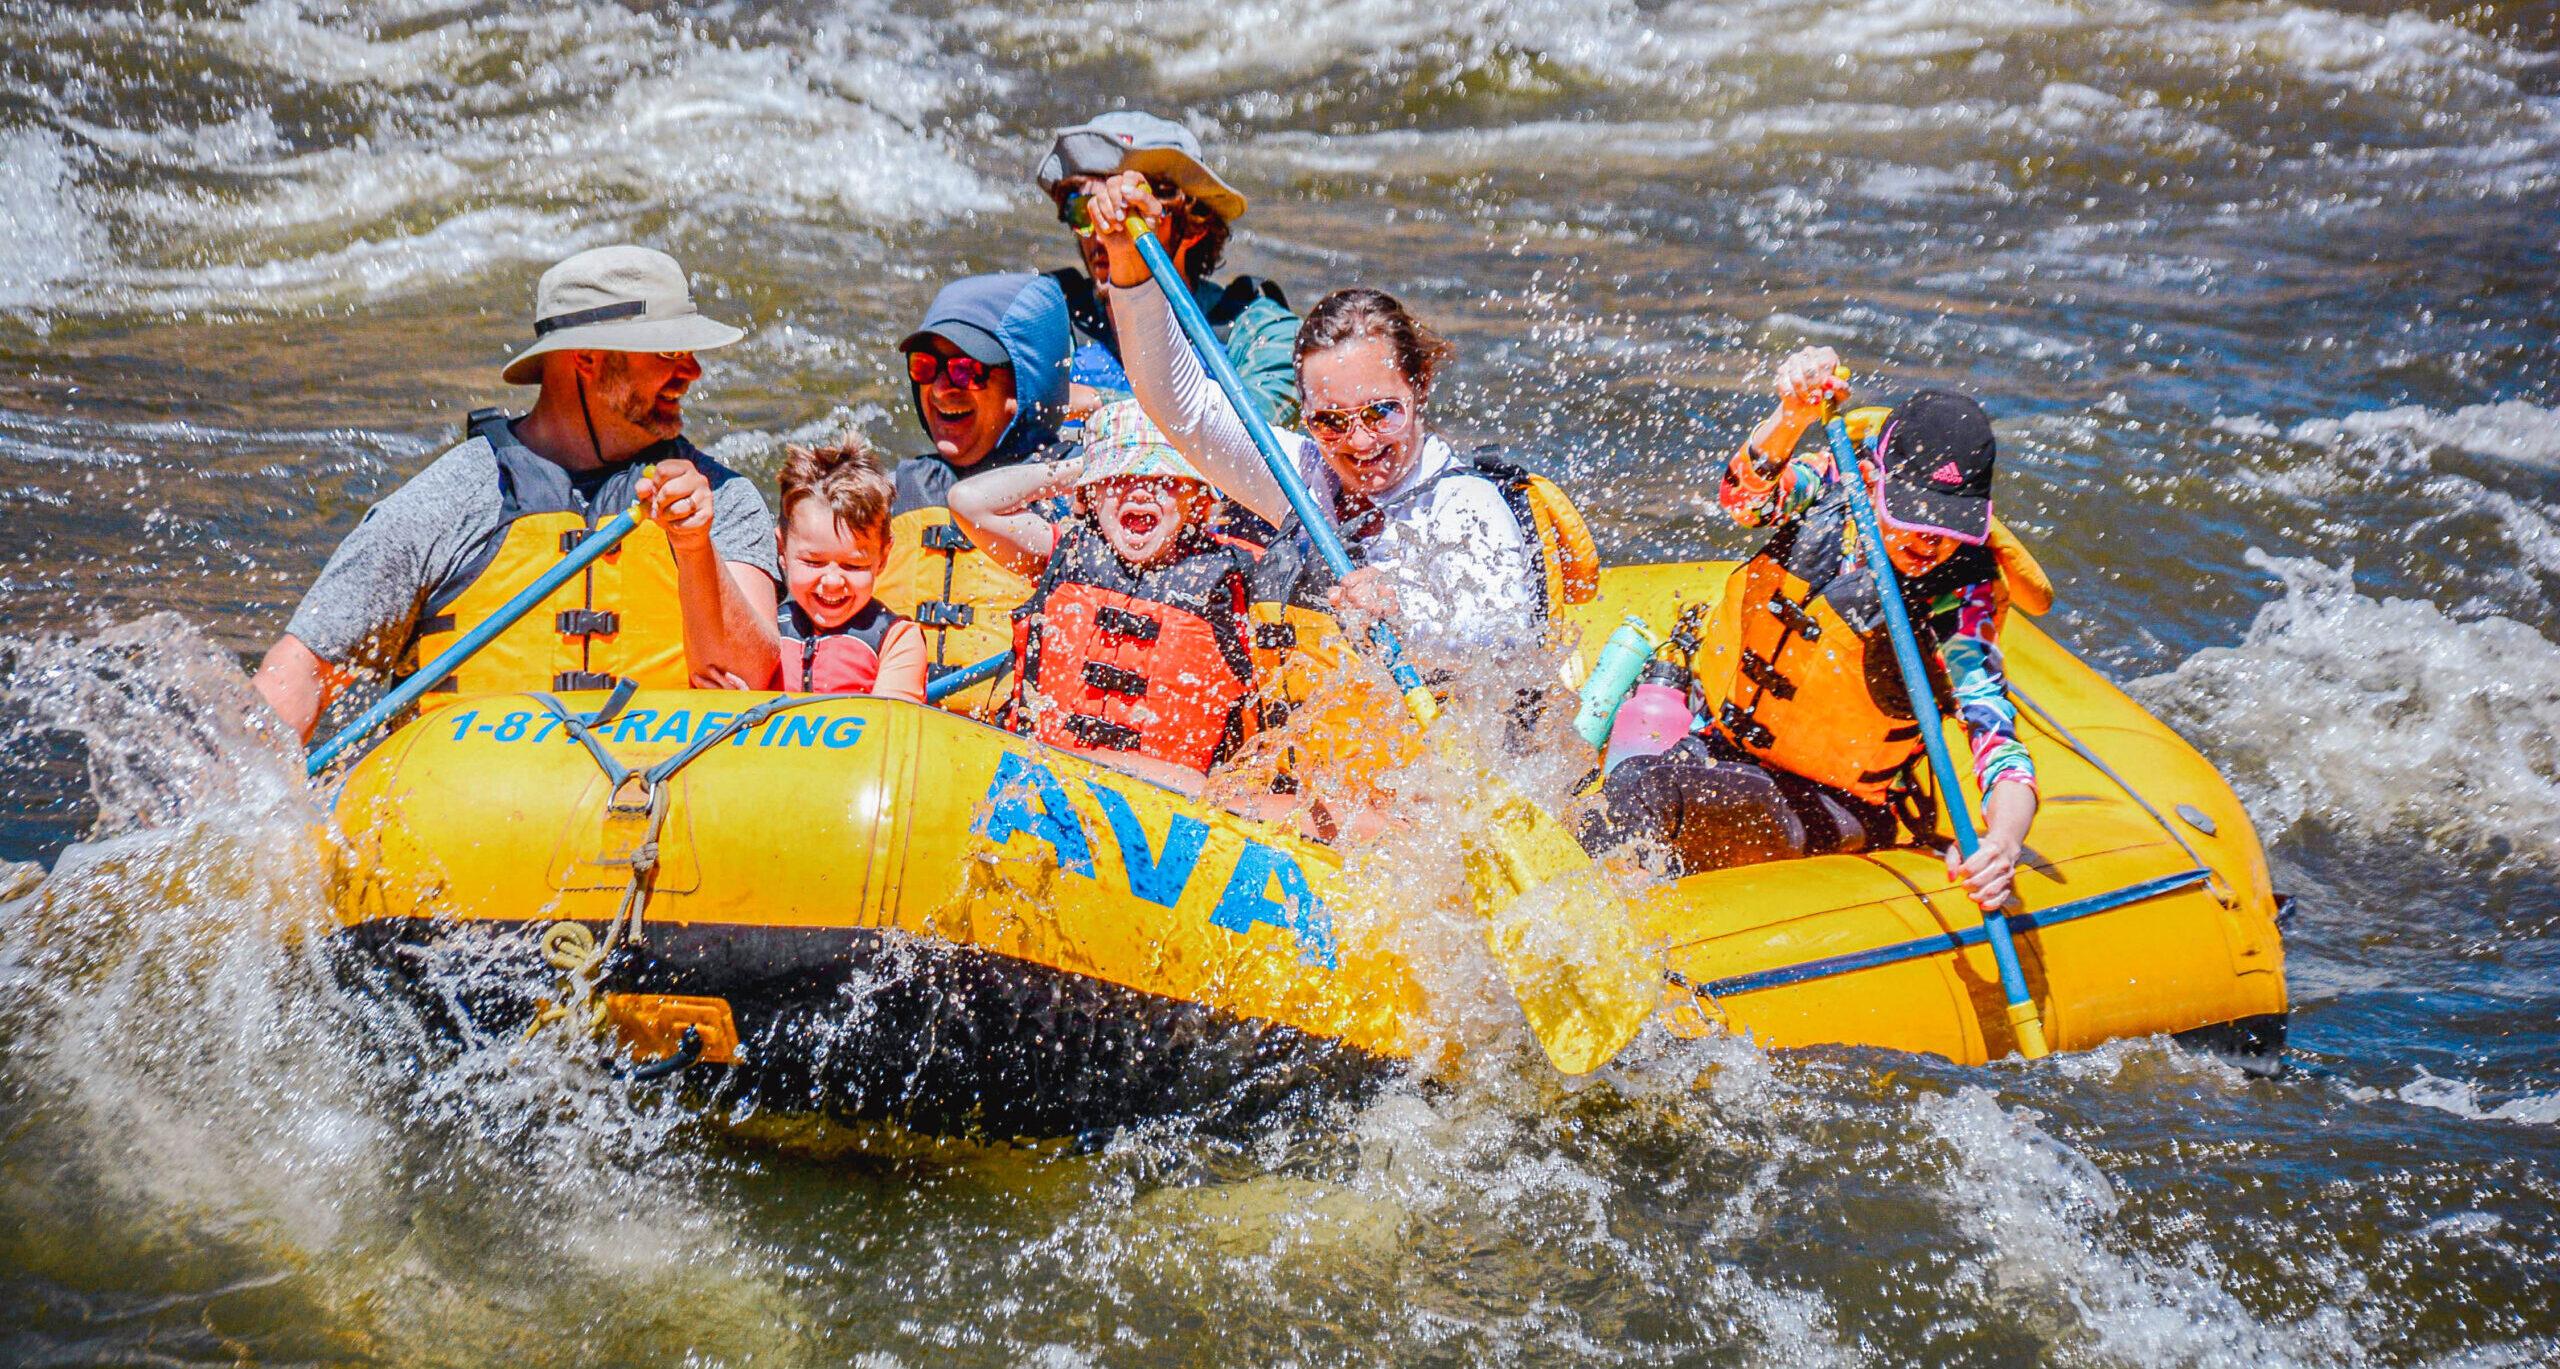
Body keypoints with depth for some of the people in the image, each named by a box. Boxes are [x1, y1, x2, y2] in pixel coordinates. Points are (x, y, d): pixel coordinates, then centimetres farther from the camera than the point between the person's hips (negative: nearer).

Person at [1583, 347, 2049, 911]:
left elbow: (2001, 748, -26)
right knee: (1635, 779, -25)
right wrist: (1792, 417, -48)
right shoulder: (1840, 479, -8)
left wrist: (2003, 843, -48)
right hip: (1722, 748, 5)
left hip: (1836, 816, -5)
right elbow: (1746, 496, -27)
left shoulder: (1960, 601, -18)